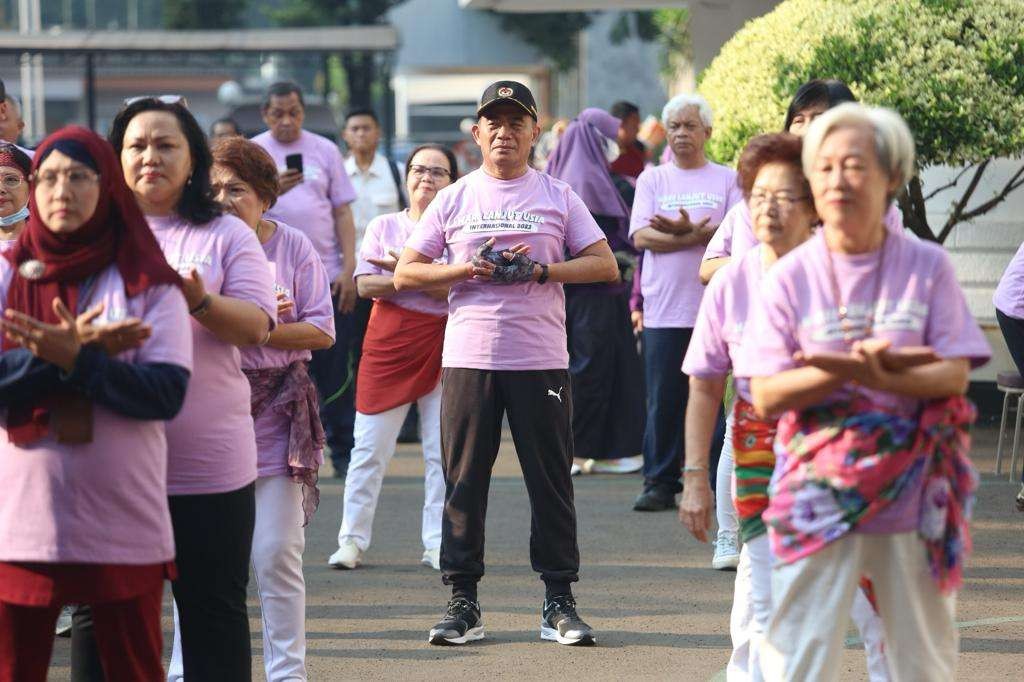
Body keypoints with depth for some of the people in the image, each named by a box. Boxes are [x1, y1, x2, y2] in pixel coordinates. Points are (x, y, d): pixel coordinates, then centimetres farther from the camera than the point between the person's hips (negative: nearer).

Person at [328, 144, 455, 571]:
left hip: (443, 344, -1)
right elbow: (366, 284, -3)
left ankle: (438, 544, 7)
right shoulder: (383, 226, 10)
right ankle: (352, 539, 7)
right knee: (370, 446, 0)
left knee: (443, 450, 1)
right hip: (389, 341, 1)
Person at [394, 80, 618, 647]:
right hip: (468, 359, 1)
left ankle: (558, 601, 7)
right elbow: (405, 274, 7)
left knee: (551, 481, 1)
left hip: (541, 360, -1)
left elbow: (604, 264, 4)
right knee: (463, 481, 1)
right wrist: (467, 269, -9)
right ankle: (462, 601, 7)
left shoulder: (557, 196, 9)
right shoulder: (453, 200, 10)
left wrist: (540, 270, -10)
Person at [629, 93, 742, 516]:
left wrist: (686, 229, -13)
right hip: (664, 307, 1)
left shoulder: (727, 180, 10)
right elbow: (641, 236, -1)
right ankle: (660, 483, 6)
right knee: (663, 401, 0)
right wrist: (698, 236, -12)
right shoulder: (652, 179, 13)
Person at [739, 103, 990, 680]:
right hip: (821, 494, -1)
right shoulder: (791, 277, 0)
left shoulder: (928, 268, 1)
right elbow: (767, 395, -7)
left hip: (915, 496, 1)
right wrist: (852, 367, -21)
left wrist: (882, 379, -25)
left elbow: (954, 375, -6)